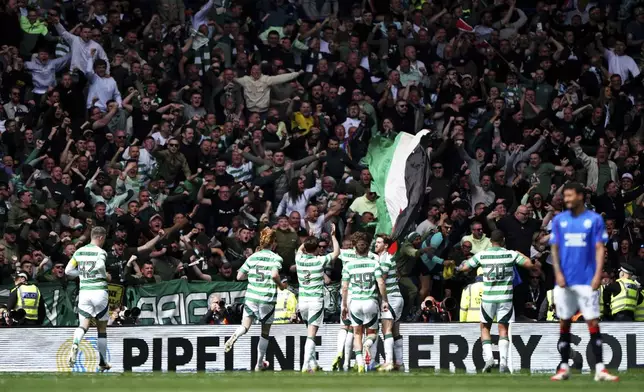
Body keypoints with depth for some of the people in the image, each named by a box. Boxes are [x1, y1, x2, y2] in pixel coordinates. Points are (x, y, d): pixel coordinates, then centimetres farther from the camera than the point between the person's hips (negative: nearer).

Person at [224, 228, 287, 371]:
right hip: (267, 299, -3)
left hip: (251, 297, 3)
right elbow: (274, 274, -23)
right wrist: (281, 285, -4)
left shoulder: (252, 257, 7)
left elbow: (239, 276, 6)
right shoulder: (276, 258, -6)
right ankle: (260, 363, 17)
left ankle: (235, 336, -29)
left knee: (245, 326, 7)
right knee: (265, 332, 12)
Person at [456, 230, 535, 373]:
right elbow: (529, 264, -5)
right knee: (503, 329, 6)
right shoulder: (511, 254, -4)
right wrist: (521, 255, 13)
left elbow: (463, 268, 2)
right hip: (505, 297, 0)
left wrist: (462, 264, 25)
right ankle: (503, 360, -8)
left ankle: (488, 357, -1)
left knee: (485, 327, 16)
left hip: (488, 297, 0)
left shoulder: (481, 255, -2)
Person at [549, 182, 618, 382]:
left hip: (587, 281, -2)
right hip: (565, 281, 2)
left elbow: (599, 248, -1)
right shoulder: (559, 220, 6)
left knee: (593, 323, -5)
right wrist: (558, 273, -6)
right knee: (564, 324, 6)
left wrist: (598, 274, -11)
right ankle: (564, 368, 12)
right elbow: (554, 248, 6)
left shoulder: (594, 219, 1)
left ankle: (599, 369, -6)